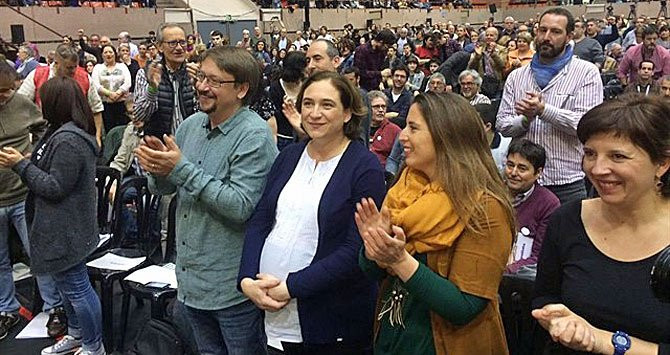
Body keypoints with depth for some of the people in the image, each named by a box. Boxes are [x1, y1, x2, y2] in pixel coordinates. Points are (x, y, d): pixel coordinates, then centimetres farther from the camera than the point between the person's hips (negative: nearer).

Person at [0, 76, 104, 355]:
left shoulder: (68, 140, -25)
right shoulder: (63, 133, 9)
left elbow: (55, 188, -24)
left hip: (66, 230, -11)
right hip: (62, 226, 11)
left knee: (75, 286, 2)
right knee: (67, 284, 23)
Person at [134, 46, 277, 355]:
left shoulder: (254, 136, -17)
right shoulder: (191, 125, 3)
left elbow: (240, 207, -26)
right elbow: (162, 188, 10)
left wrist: (182, 169, -24)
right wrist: (157, 169, -13)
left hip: (232, 285, -7)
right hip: (191, 277, 7)